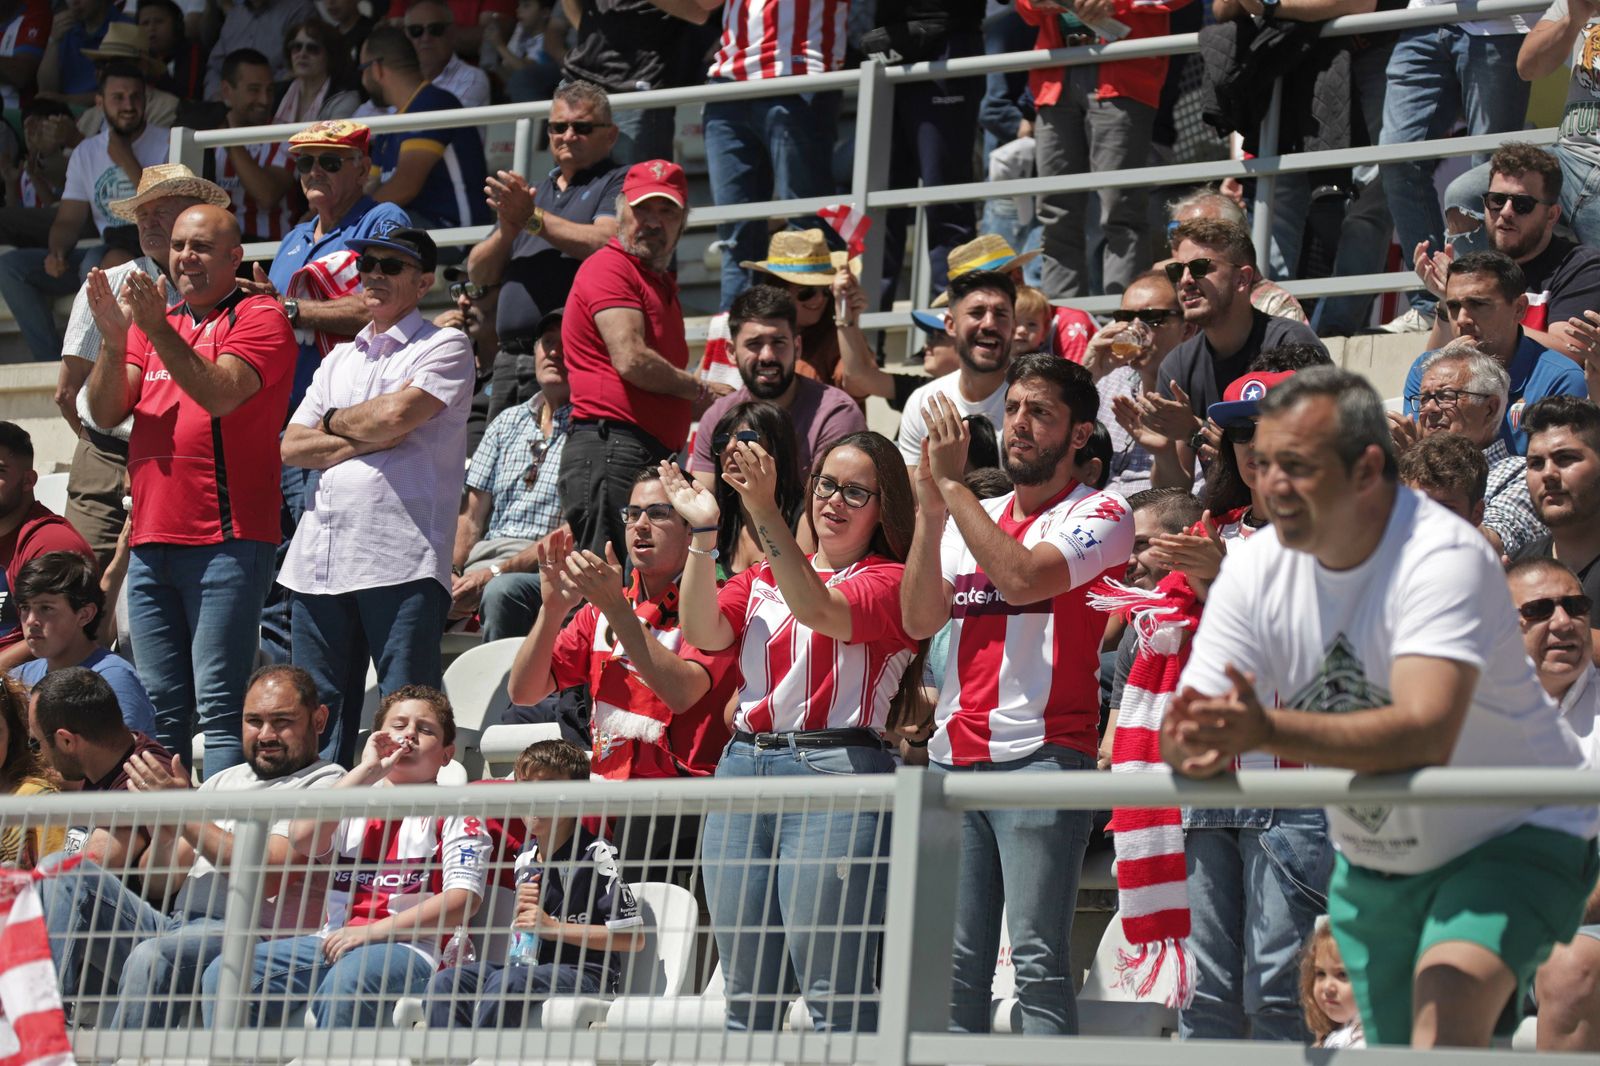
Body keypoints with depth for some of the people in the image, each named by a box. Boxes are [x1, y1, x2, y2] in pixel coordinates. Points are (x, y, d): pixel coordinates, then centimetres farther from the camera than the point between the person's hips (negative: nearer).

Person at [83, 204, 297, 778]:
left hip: (226, 542, -7)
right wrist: (115, 340, -8)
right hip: (151, 544, 7)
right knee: (160, 711, 6)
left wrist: (159, 331, -22)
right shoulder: (152, 321, 21)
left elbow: (219, 394, -15)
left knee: (220, 708, -12)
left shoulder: (260, 318, 1)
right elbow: (105, 412, 9)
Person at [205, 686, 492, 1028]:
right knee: (223, 974, -17)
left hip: (408, 946, -5)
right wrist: (365, 772, 0)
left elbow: (464, 899, -5)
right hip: (333, 941, 5)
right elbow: (302, 838, 0)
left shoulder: (454, 813, 10)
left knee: (346, 981, -39)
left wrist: (372, 931, -14)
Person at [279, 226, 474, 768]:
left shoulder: (445, 347, 4)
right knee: (319, 716, 6)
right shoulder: (339, 359, 23)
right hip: (319, 558, 6)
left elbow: (396, 414, -13)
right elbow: (292, 447, 13)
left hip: (401, 559, -6)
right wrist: (365, 439, -3)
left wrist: (333, 421, 6)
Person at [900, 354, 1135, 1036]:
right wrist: (929, 504, -1)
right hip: (952, 756, 6)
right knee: (953, 964, 5)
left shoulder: (1100, 514, 0)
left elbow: (1023, 577, -18)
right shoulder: (971, 516, 19)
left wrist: (953, 482, -11)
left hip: (1042, 755, -6)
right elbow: (920, 620, 8)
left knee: (1038, 960, -10)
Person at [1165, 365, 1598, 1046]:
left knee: (1445, 1008, -30)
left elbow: (1428, 733, -41)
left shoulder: (1443, 557, -26)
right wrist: (1195, 746, -40)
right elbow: (1179, 735, -14)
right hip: (1371, 866, 6)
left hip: (1511, 837, -6)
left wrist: (1266, 731, -53)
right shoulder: (1256, 569, -9)